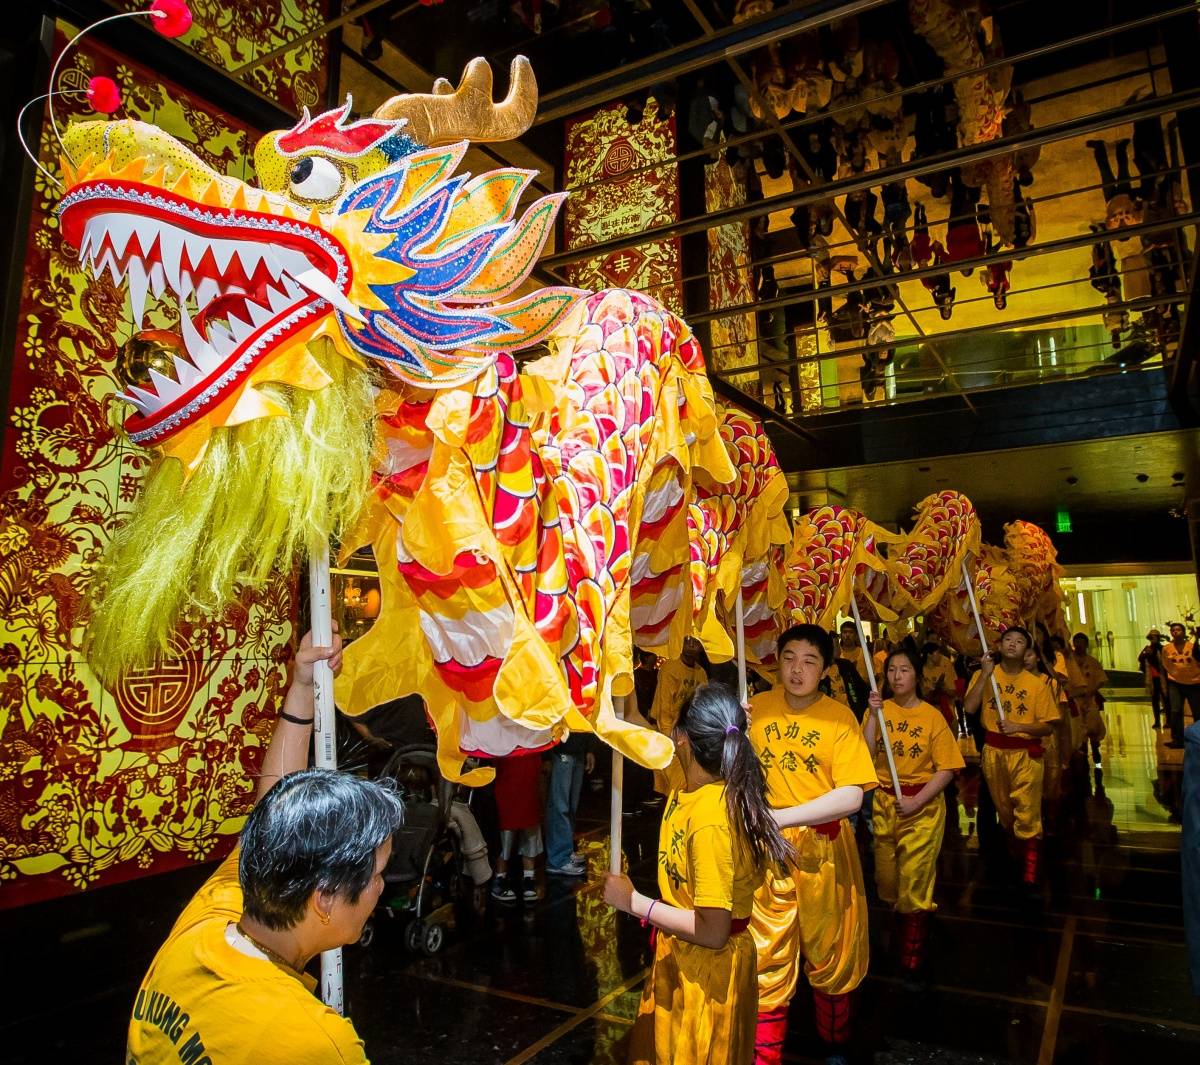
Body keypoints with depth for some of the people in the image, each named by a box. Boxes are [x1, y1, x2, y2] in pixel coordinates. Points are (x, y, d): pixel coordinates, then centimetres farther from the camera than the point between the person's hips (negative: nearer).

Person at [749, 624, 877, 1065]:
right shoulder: (757, 707, 0)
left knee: (829, 957, 17)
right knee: (767, 962, 9)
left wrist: (778, 816, -24)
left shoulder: (839, 717, -8)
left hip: (824, 850, -1)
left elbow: (851, 796, -17)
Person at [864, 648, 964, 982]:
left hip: (923, 805, -3)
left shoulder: (932, 715, -6)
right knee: (887, 879, 13)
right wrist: (874, 714, -16)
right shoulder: (879, 708, 1)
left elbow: (946, 769, -9)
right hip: (883, 802, 3)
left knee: (914, 881, 0)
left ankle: (912, 964, 12)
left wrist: (916, 801, -18)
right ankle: (904, 928, 39)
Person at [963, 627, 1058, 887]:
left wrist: (1018, 726, -20)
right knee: (1003, 809, 16)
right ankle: (1017, 848, 37)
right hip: (993, 751, 2)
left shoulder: (1037, 684, -5)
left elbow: (1047, 727, -3)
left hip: (1025, 753, -2)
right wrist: (985, 673, -17)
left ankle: (1031, 865, 9)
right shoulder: (984, 675, -1)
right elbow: (969, 708, -15)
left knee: (1027, 811, -4)